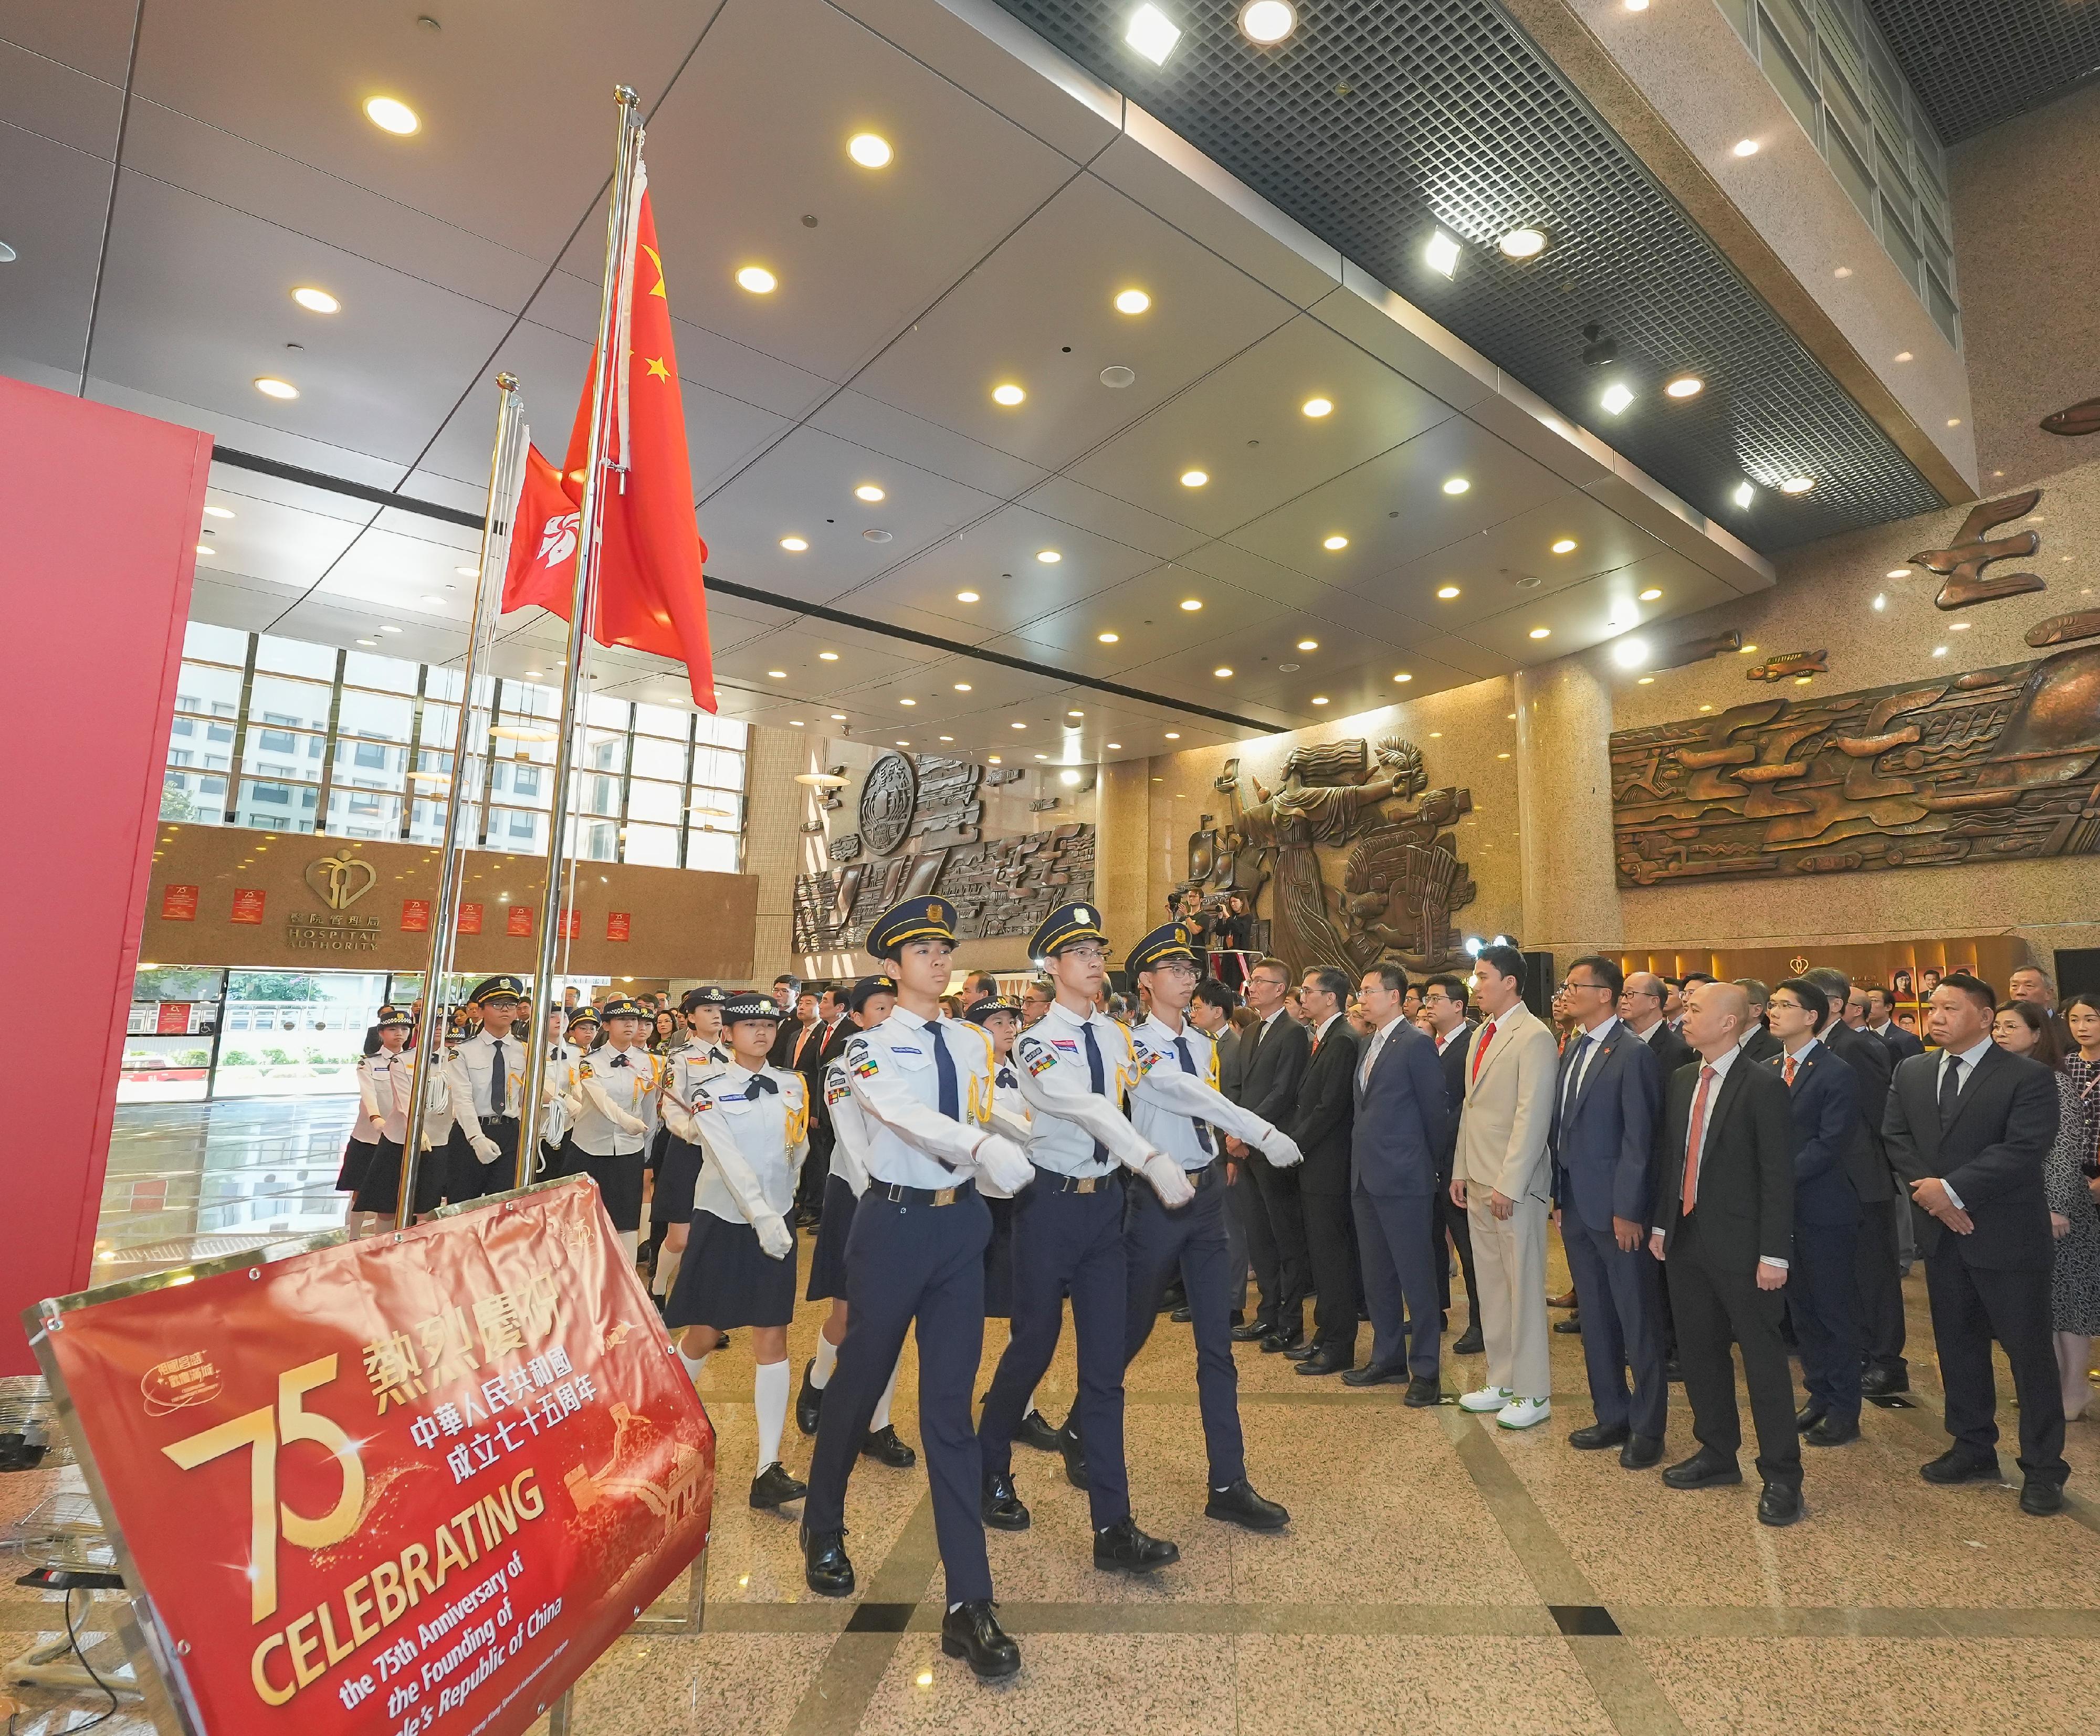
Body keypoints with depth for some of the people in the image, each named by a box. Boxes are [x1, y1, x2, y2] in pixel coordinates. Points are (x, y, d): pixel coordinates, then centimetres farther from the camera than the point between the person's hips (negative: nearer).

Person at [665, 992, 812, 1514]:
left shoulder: (791, 1086, 4)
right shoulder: (711, 1089, -8)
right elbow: (729, 1158, -21)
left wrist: (798, 1146, -5)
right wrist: (762, 1216, -29)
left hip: (776, 1221, 3)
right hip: (723, 1221, -2)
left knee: (772, 1338, 0)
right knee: (703, 1334, 10)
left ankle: (769, 1469, 4)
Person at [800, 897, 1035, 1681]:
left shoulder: (970, 1044, 7)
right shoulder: (869, 1047, -8)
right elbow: (906, 1113, -27)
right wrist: (985, 1146, -41)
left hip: (960, 1223, 3)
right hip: (894, 1223, -3)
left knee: (950, 1409, 4)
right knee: (859, 1383, 16)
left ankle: (969, 1603, 10)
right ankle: (824, 1530, 44)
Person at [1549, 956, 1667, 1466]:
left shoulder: (1633, 1054, -14)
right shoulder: (1573, 1050, 10)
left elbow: (1638, 1140, -16)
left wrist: (1628, 1210, -17)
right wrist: (1560, 1194, 11)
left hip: (1617, 1210, -8)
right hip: (1576, 1206, 8)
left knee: (1638, 1320, 6)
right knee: (1594, 1317, 17)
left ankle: (1647, 1428, 20)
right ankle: (1611, 1416, 30)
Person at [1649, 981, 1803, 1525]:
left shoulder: (1764, 1087, -12)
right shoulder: (1681, 1081, 8)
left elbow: (1778, 1176, -14)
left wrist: (1774, 1254, -15)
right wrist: (1662, 1224, 11)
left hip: (1740, 1246, -7)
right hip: (1686, 1240, 7)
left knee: (1763, 1357, 4)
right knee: (1698, 1352, 16)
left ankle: (1781, 1476, 17)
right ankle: (1717, 1453, 31)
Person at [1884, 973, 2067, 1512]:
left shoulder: (2028, 1077, -10)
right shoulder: (1911, 1072, 7)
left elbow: (2024, 1151, -19)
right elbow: (1896, 1137, 4)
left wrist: (1952, 1189, -20)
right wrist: (1930, 1190, -11)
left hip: (2007, 1235, -5)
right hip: (1942, 1233, 5)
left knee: (2029, 1351, 4)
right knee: (1957, 1345, 15)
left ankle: (2044, 1468, 18)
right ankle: (1973, 1447, 29)